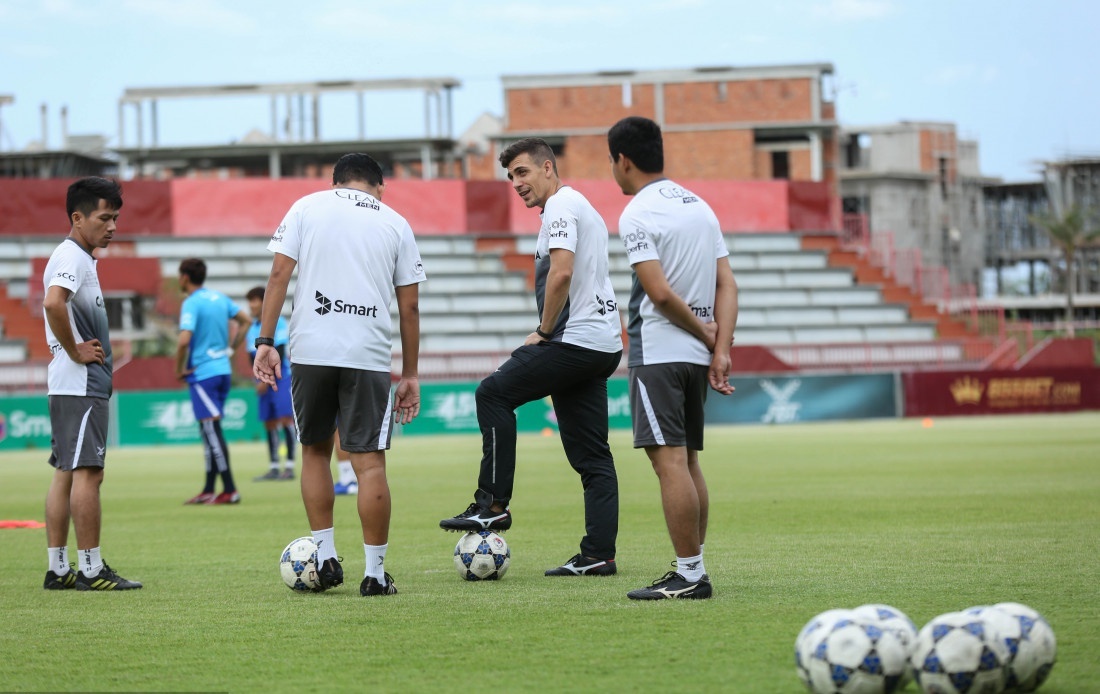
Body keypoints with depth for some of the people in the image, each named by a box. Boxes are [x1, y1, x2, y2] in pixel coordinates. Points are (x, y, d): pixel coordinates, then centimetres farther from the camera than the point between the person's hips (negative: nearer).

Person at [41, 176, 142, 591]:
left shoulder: (76, 258, 19)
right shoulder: (73, 257, -13)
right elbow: (53, 303, -31)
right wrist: (75, 351, -20)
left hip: (68, 386, 10)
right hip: (81, 385, -10)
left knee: (66, 474, 10)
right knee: (86, 473, -9)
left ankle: (58, 569, 11)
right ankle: (91, 570, -8)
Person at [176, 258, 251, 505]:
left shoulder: (191, 304, -14)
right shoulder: (219, 298, 10)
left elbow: (184, 340, -25)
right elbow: (245, 320, 20)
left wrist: (179, 369, -11)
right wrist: (231, 349, 18)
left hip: (202, 373, -8)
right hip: (223, 371, 8)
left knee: (212, 431, -8)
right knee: (210, 431, 14)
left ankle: (230, 490, -12)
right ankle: (209, 490, 16)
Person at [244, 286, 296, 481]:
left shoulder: (277, 322, -7)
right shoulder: (252, 327, 12)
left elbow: (279, 354, -12)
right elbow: (253, 356, 15)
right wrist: (260, 378, 1)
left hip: (281, 377, -6)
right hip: (264, 380, 6)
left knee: (286, 418, -10)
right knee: (269, 423, 5)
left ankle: (289, 466, -12)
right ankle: (274, 467, 8)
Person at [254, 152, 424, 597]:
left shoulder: (307, 207, 12)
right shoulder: (396, 224, 13)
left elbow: (280, 273, 1)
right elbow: (409, 306, 11)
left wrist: (265, 341, 1)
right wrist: (410, 375, 15)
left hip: (310, 350, 1)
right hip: (369, 356, -1)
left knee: (315, 451, 17)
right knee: (370, 462, 0)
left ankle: (325, 556, 14)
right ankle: (375, 573, 0)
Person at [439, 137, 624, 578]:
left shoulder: (560, 206, -8)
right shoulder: (582, 207, 24)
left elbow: (561, 273, -21)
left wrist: (544, 332, -11)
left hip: (575, 339, -10)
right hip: (603, 344, 10)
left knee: (493, 393, -3)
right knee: (591, 456, 6)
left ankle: (492, 505, -4)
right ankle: (598, 555, 3)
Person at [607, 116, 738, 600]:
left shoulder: (637, 215, -11)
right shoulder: (700, 206, 14)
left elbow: (661, 293, -18)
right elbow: (727, 285, 8)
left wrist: (706, 334, -5)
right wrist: (721, 350, 2)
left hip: (657, 354, -8)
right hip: (696, 357, 8)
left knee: (669, 461, -9)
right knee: (688, 461, 13)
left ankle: (689, 575, -11)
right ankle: (692, 573, 14)